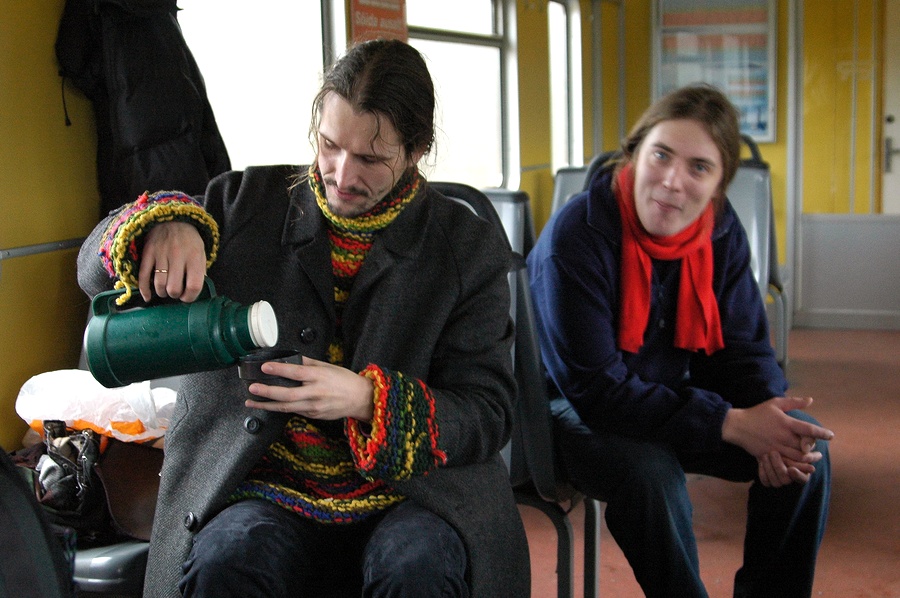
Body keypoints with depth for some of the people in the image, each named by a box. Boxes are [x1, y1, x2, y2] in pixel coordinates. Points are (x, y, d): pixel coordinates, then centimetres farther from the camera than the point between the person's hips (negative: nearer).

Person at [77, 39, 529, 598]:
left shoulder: (471, 248, 3)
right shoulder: (249, 201, 7)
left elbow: (488, 414, -1)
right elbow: (98, 267, 11)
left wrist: (368, 400, -19)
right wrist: (165, 224, -13)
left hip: (410, 490, 0)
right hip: (266, 490, 1)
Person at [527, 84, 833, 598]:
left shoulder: (722, 233, -6)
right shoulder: (575, 239, -25)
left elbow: (742, 350, 2)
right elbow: (596, 388, -28)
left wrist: (770, 417, -22)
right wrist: (730, 423, -32)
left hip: (669, 398, 6)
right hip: (575, 413, -6)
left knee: (808, 446, -7)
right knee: (650, 472, -35)